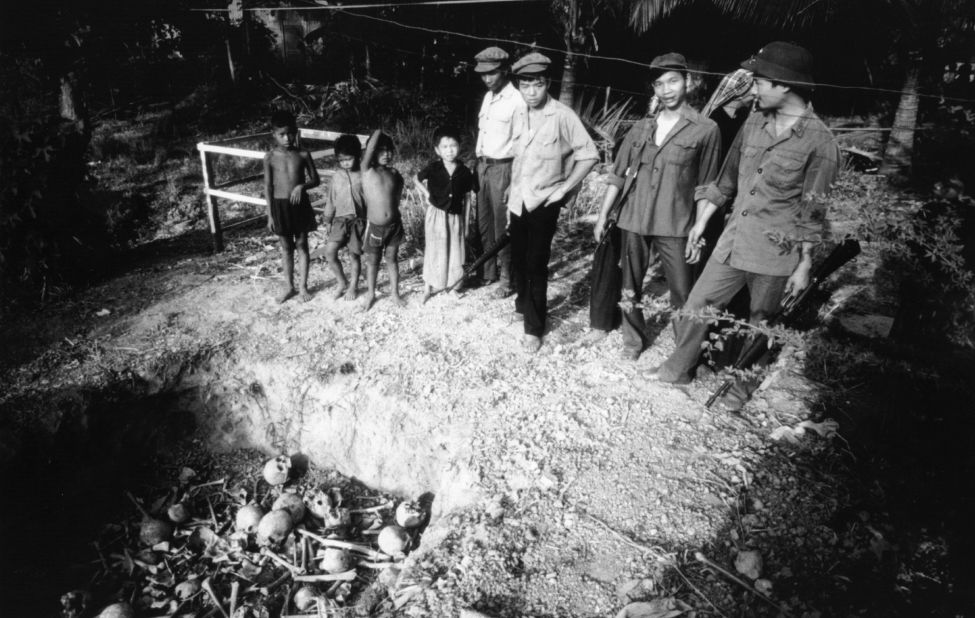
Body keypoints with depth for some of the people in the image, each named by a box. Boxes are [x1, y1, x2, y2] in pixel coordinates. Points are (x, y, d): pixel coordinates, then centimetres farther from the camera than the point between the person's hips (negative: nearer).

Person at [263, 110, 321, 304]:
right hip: (280, 205, 0)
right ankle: (289, 286, 25)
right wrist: (270, 215, -2)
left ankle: (303, 286, 21)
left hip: (300, 204, 0)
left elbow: (315, 179, 2)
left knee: (302, 245, 9)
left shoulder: (303, 155, -4)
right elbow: (268, 187, -1)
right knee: (286, 248, 11)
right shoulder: (270, 157, -4)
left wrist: (302, 186, -20)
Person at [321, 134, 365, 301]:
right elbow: (331, 200, 11)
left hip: (358, 220, -2)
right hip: (340, 219, 2)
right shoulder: (337, 176, 5)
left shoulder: (363, 176, -3)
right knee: (329, 252, -11)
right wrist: (328, 221, 12)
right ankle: (342, 282, 10)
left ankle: (353, 286, 25)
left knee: (354, 255, 5)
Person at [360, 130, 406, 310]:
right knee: (372, 261, 12)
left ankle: (395, 293, 29)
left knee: (391, 259, 15)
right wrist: (378, 132, -11)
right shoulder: (367, 170, -9)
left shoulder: (394, 173, 2)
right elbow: (369, 149, -23)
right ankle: (370, 293, 30)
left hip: (394, 225, 3)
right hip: (374, 226, -2)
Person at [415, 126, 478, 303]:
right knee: (434, 251, 4)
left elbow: (467, 197, 4)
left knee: (455, 251, 8)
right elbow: (416, 180, 9)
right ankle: (428, 287, 16)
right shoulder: (433, 168, -9)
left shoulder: (464, 172, -4)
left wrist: (465, 221, 6)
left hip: (455, 216, 2)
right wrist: (426, 194, -4)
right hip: (436, 214, -2)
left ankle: (451, 284, 24)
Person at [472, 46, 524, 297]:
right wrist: (478, 161, 13)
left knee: (503, 225, -1)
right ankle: (487, 270, 27)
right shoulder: (487, 97, 12)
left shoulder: (516, 100, -14)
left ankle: (507, 278, 11)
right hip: (482, 166, 8)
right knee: (483, 222, 13)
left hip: (502, 168, -8)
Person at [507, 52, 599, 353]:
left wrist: (564, 188, -11)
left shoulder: (562, 116, -13)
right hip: (518, 201, 5)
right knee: (518, 260, 13)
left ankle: (534, 328, 9)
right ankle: (524, 301, 39)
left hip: (544, 203, -5)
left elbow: (589, 155, -11)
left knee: (536, 265, -3)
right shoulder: (519, 116, 5)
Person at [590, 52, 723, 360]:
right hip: (633, 221, 4)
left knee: (683, 296, -1)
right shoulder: (641, 129, 10)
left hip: (675, 226, -4)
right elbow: (618, 175, 11)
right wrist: (603, 216, 5)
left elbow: (706, 188, -1)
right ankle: (634, 341, 30)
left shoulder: (705, 130, -1)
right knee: (630, 288, 12)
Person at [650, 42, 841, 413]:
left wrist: (805, 265, -8)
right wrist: (701, 222, 14)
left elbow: (813, 214, -10)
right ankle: (678, 369, 28)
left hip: (776, 255, -5)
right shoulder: (754, 124, 5)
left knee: (758, 326, 11)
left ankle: (741, 387, 31)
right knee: (695, 308, 9)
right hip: (732, 242, 5)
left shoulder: (819, 142, -12)